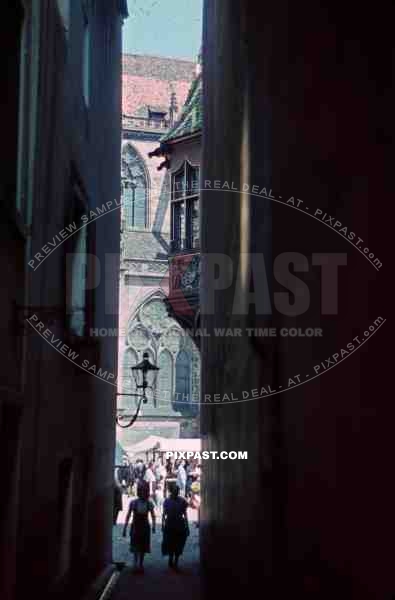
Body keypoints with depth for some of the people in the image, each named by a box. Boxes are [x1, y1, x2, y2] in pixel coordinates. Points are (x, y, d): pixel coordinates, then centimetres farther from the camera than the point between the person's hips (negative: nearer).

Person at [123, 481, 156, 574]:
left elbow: (153, 516, 3)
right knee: (135, 547, -9)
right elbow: (128, 516, 1)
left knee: (143, 547, 9)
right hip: (135, 526, -2)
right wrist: (125, 528, 0)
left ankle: (140, 564, 22)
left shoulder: (149, 504, -3)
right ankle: (136, 564, -14)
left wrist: (153, 526, -12)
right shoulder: (133, 502, -5)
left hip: (145, 527, 2)